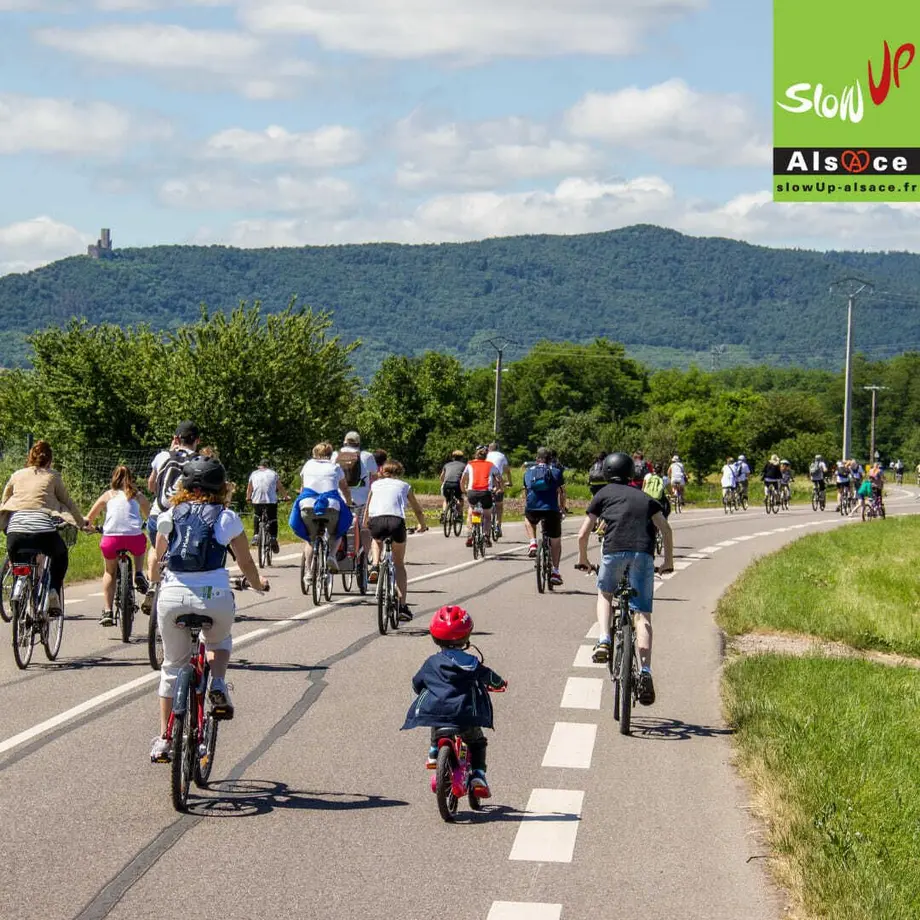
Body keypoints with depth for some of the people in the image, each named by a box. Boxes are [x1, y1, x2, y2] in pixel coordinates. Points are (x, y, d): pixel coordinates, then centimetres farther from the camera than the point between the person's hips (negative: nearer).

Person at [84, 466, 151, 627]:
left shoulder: (107, 495, 21)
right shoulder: (138, 496, 22)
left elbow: (88, 519, 24)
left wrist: (86, 525, 46)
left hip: (111, 538, 0)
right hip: (134, 538, 0)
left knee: (110, 572, 23)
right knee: (142, 542, 37)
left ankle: (107, 611, 11)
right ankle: (138, 574, 18)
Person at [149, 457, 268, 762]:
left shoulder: (169, 516, 11)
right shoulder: (227, 518, 8)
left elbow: (157, 558, 25)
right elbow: (246, 563, 19)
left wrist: (153, 581, 48)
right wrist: (258, 584, 40)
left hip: (172, 596, 1)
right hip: (215, 597, -1)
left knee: (172, 666, 19)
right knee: (220, 641, 33)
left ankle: (163, 740, 20)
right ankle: (218, 685, 5)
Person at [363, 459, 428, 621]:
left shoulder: (375, 484, 29)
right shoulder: (404, 485, 27)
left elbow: (367, 509, 42)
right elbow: (418, 510, 36)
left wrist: (365, 523, 62)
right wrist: (422, 526, 55)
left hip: (376, 521, 1)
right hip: (396, 521, -1)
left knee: (377, 540, 40)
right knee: (399, 564, 16)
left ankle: (375, 566, 14)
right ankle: (403, 606, 7)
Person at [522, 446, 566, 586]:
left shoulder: (529, 471, 17)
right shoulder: (556, 471, 10)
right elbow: (559, 492, 6)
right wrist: (562, 509, 16)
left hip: (532, 510, 2)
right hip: (551, 510, -2)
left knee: (528, 520, 39)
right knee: (555, 541, 16)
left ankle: (533, 543, 16)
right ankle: (555, 572, 8)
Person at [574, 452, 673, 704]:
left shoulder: (604, 494, 21)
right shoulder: (645, 498, 27)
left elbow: (583, 534, 18)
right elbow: (665, 528, 13)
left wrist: (583, 560, 34)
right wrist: (668, 561, 23)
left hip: (615, 551, -1)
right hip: (644, 555, 1)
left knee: (604, 594, 27)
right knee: (642, 615, 3)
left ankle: (603, 641, 4)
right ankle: (645, 671, -13)